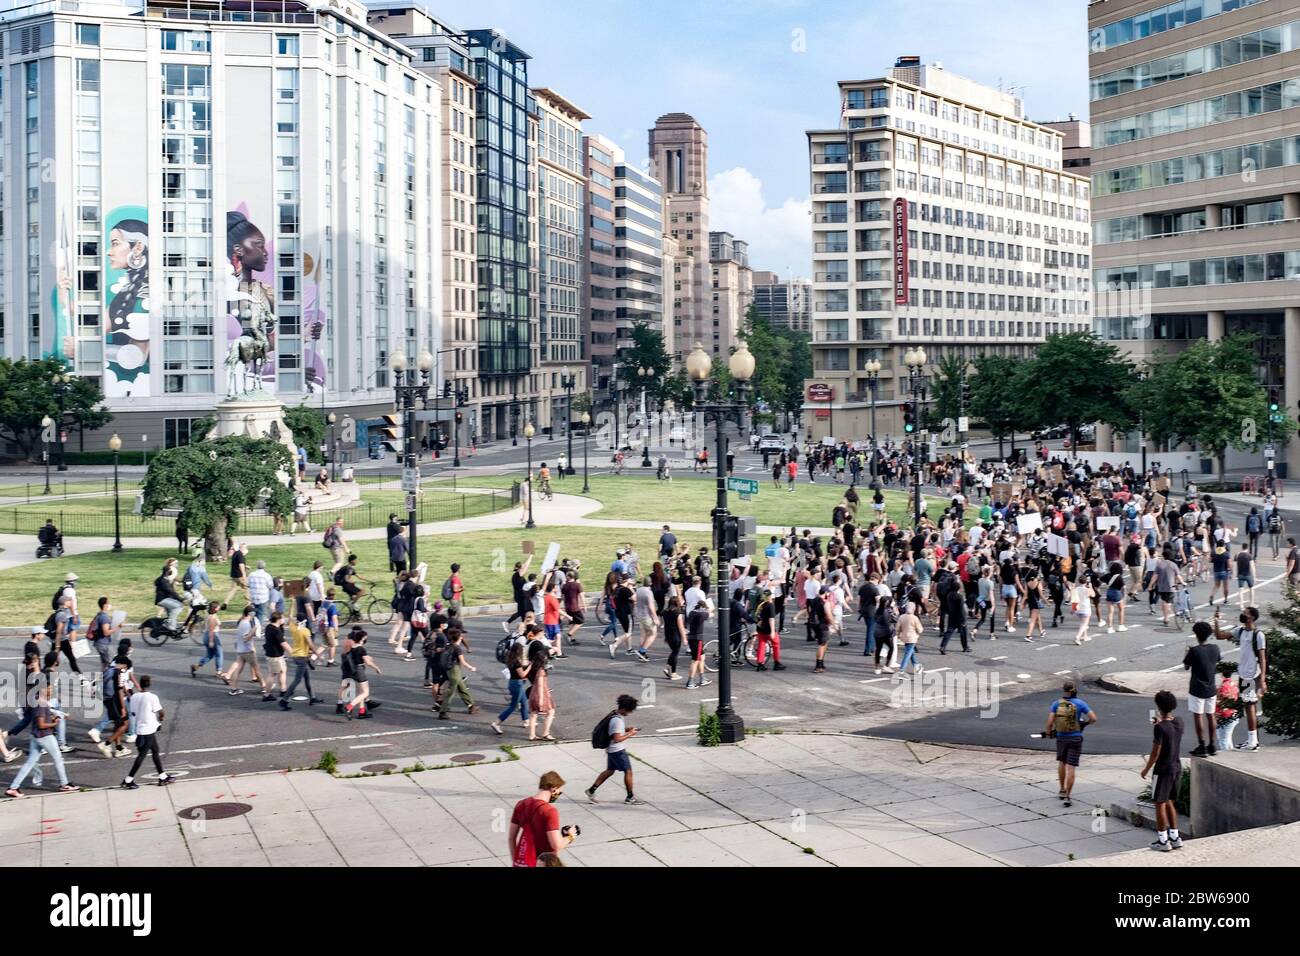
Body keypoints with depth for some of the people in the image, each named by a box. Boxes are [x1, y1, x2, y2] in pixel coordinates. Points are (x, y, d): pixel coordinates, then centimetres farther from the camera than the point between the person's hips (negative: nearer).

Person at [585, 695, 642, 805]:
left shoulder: (615, 714, 5)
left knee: (610, 770, 19)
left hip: (611, 750, 10)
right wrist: (629, 734, -18)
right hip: (618, 750, -10)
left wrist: (627, 729, 7)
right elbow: (617, 738, -29)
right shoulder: (617, 720, -26)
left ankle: (591, 790, 23)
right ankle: (630, 797, 12)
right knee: (628, 771, 1)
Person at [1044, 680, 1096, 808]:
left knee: (1062, 763, 26)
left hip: (1061, 738, 2)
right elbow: (1094, 718, -9)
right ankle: (1067, 797, -9)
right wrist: (1085, 722, 12)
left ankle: (1062, 790, 33)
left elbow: (1050, 722, -11)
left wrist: (1048, 732, 9)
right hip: (1075, 739, -2)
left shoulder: (1056, 703, -5)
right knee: (1071, 768, -2)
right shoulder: (1079, 703, -8)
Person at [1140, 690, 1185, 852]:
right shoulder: (1179, 722, -1)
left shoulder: (1160, 728, -21)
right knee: (1169, 802, 19)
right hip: (1177, 768, 7)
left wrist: (1146, 769, -5)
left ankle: (1163, 841, 8)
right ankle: (1174, 837, 21)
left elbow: (1155, 753, -17)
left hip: (1163, 770, -7)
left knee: (1160, 804, 3)